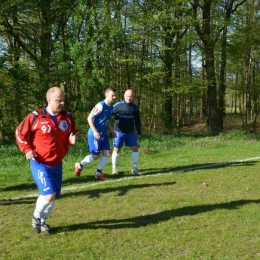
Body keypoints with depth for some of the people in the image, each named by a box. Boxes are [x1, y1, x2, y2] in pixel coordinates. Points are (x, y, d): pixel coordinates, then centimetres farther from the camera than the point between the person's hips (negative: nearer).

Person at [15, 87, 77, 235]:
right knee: (49, 195, -17)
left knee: (54, 197, 11)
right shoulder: (35, 117, -14)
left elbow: (72, 134, 15)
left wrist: (72, 140, -9)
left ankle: (42, 221, 38)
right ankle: (36, 217, 14)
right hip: (40, 164, -5)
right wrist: (27, 149, -12)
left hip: (57, 164, 5)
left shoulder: (68, 117, -1)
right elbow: (20, 133, -1)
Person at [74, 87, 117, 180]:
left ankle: (98, 173, 17)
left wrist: (112, 131, 12)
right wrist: (95, 132, -23)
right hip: (94, 134, -8)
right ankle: (79, 165, 20)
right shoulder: (100, 106, -20)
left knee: (106, 153, 3)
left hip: (103, 134, 8)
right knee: (95, 156, -3)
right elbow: (89, 118, -19)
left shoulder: (111, 107, 7)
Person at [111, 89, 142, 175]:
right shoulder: (118, 105, -11)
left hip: (130, 132, 3)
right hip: (119, 132, -3)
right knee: (116, 149, 4)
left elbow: (137, 121, 10)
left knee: (135, 148, -1)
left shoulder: (135, 107, 1)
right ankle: (114, 168, 18)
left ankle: (134, 168, 12)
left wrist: (139, 132, 10)